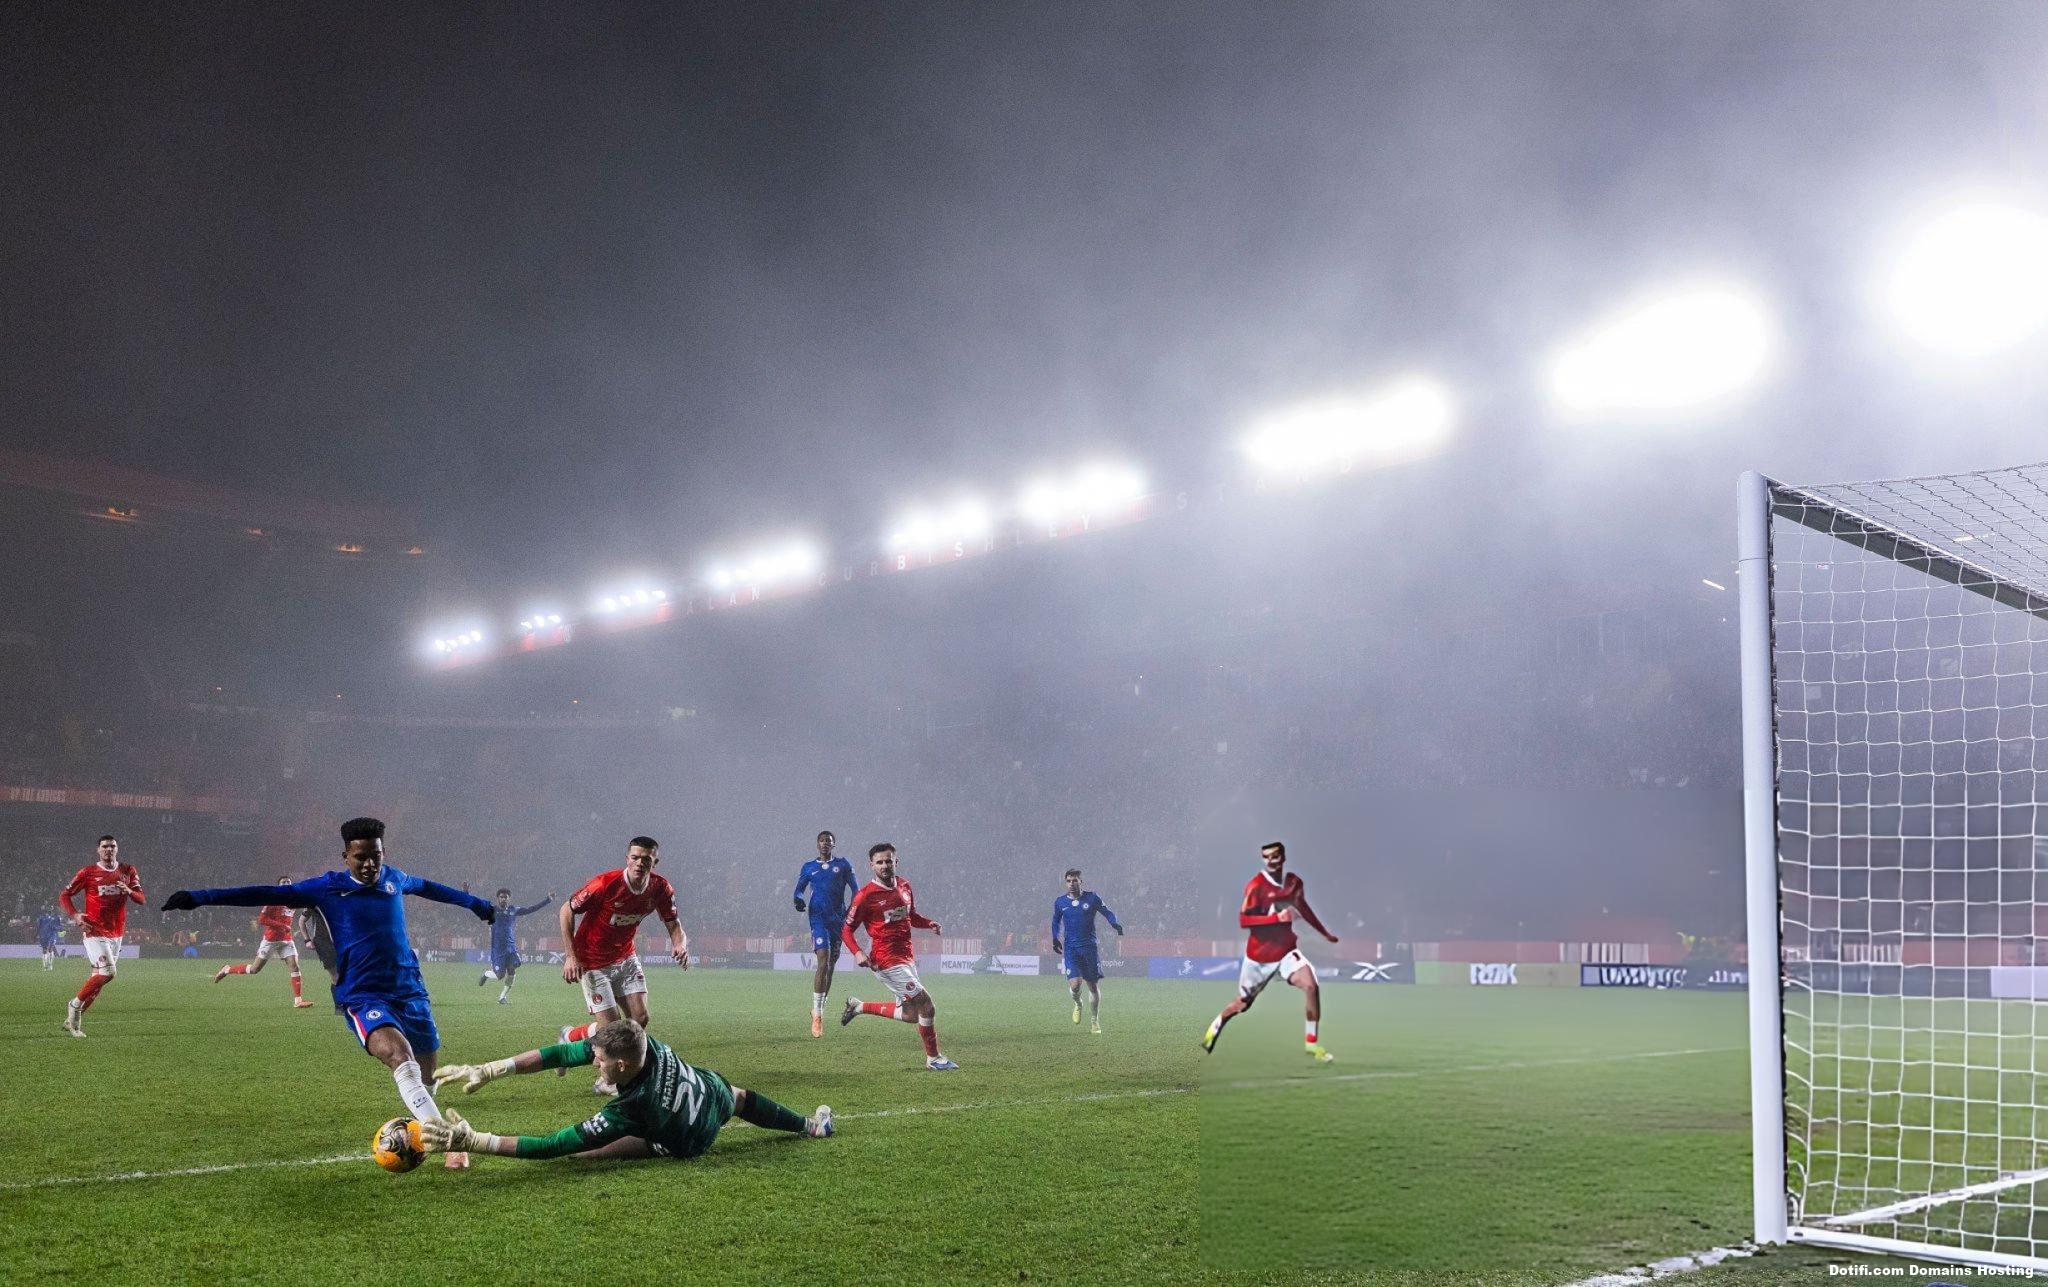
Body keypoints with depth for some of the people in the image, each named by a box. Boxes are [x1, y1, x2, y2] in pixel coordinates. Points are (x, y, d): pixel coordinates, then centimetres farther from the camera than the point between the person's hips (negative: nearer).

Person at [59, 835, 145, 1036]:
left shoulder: (128, 871, 9)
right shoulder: (88, 872, -3)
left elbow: (141, 898, 7)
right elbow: (64, 896, 2)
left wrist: (128, 891, -15)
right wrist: (75, 915, -15)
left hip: (116, 934, 5)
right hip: (94, 932, -5)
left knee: (98, 977, 8)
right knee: (108, 972, -20)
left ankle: (73, 1020, 20)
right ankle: (75, 1004, -1)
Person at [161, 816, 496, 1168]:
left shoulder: (393, 878, 11)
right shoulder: (327, 888, 0)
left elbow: (424, 885, 32)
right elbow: (268, 894, 0)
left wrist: (473, 902, 46)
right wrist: (200, 896, -3)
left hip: (410, 990, 5)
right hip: (363, 997, -5)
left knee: (425, 1078, 5)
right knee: (402, 1058, -29)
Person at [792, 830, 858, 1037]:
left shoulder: (843, 865, 10)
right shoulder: (809, 867, 11)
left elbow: (855, 889, 10)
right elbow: (799, 888, 17)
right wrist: (798, 900, -7)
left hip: (838, 919, 2)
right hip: (818, 917, -2)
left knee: (830, 965, 6)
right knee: (823, 961, -18)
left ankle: (818, 1009, 21)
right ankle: (817, 1014, -16)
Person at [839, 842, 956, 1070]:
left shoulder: (904, 886, 8)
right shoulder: (866, 895, -12)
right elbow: (846, 929, -6)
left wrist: (930, 923, 3)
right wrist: (857, 953, -22)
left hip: (907, 957, 8)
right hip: (888, 961, -8)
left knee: (910, 1015, 14)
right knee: (927, 1007, -11)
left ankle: (858, 1006, 30)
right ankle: (933, 1058, 6)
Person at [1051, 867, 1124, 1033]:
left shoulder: (1091, 898, -1)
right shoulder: (1060, 902, 4)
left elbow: (1108, 913, 8)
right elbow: (1056, 921, 22)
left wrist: (1115, 924, -11)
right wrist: (1055, 938, 11)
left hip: (1089, 946, 0)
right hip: (1070, 948, 0)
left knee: (1094, 985, 2)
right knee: (1074, 984, -16)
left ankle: (1094, 1022, 19)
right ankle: (1077, 1004, 20)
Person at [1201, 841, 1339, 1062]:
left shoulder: (1294, 882, 1)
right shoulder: (1256, 885, -17)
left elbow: (1303, 907, 21)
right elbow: (1243, 919, -24)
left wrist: (1325, 933, 30)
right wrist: (1277, 917, -32)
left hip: (1286, 950, 3)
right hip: (1259, 953, -3)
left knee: (1310, 985, -22)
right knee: (1243, 1002, 12)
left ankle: (1312, 1043, -10)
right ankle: (1217, 1024, 44)